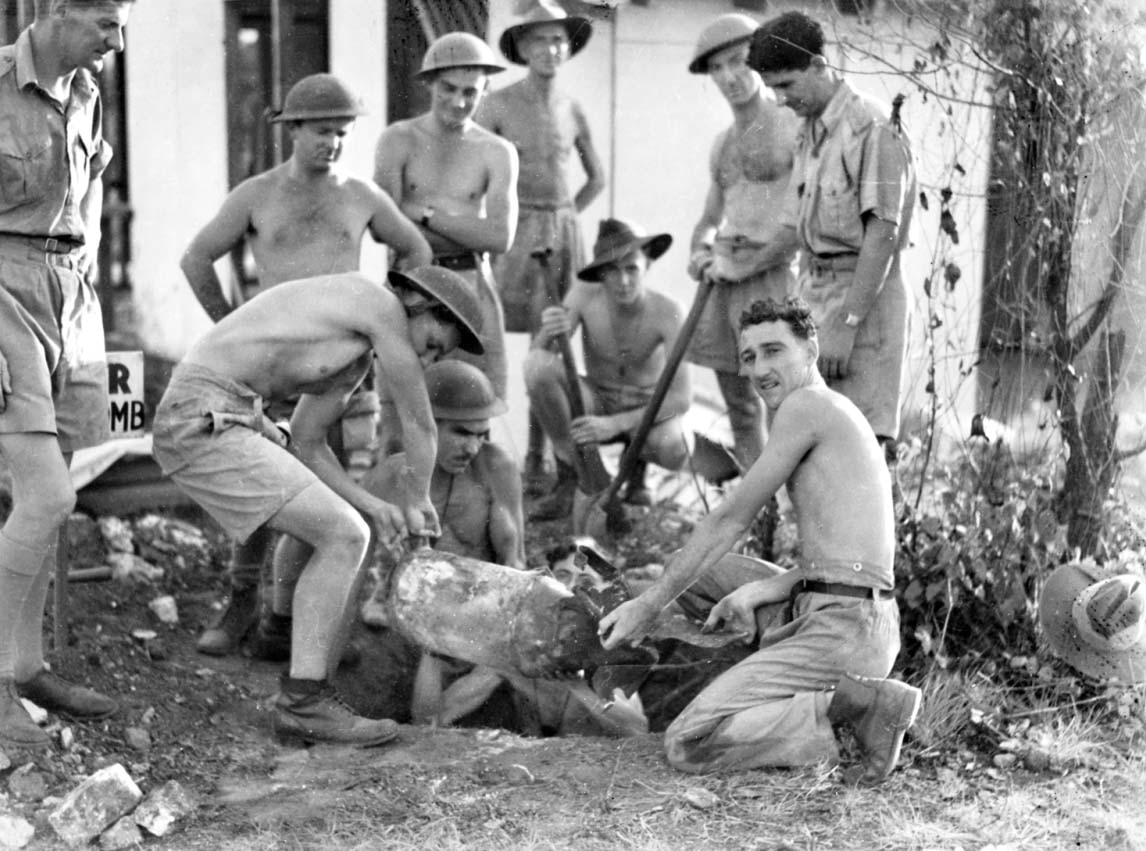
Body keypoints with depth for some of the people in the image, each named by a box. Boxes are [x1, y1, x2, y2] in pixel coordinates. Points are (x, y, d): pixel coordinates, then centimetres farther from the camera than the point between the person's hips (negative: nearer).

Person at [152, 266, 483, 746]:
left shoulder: (356, 358, 22)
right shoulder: (382, 304, -6)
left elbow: (306, 444, 22)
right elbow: (421, 425, 0)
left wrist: (373, 506, 10)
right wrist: (417, 502, 16)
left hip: (220, 421, 10)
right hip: (202, 423, -10)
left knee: (347, 535, 11)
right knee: (344, 538, -14)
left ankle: (315, 686, 11)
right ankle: (303, 704, -11)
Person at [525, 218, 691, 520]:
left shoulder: (666, 312, -23)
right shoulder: (584, 297, -18)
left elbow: (681, 398, -27)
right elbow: (537, 355, -20)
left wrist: (615, 424, -37)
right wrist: (547, 334, -45)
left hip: (646, 407, -1)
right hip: (594, 402, 2)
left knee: (672, 452, -37)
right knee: (538, 364, -28)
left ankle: (636, 457, 5)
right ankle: (569, 479, -11)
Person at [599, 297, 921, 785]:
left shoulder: (807, 404, -7)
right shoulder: (839, 416, 22)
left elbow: (730, 520, -5)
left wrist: (648, 606, 1)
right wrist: (757, 591, 5)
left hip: (841, 630, -10)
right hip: (861, 622, 11)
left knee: (685, 745, -15)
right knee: (701, 567, 28)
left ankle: (856, 704, -13)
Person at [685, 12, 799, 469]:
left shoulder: (796, 128, -6)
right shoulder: (723, 143, 18)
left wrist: (745, 265, -13)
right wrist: (700, 254, 3)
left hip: (772, 277, -8)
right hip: (724, 281, 8)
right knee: (740, 409, 11)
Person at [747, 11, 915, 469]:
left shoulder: (872, 126, -13)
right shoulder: (808, 132, 14)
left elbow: (883, 232, -18)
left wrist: (847, 324, -20)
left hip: (864, 294, -8)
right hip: (814, 291, 8)